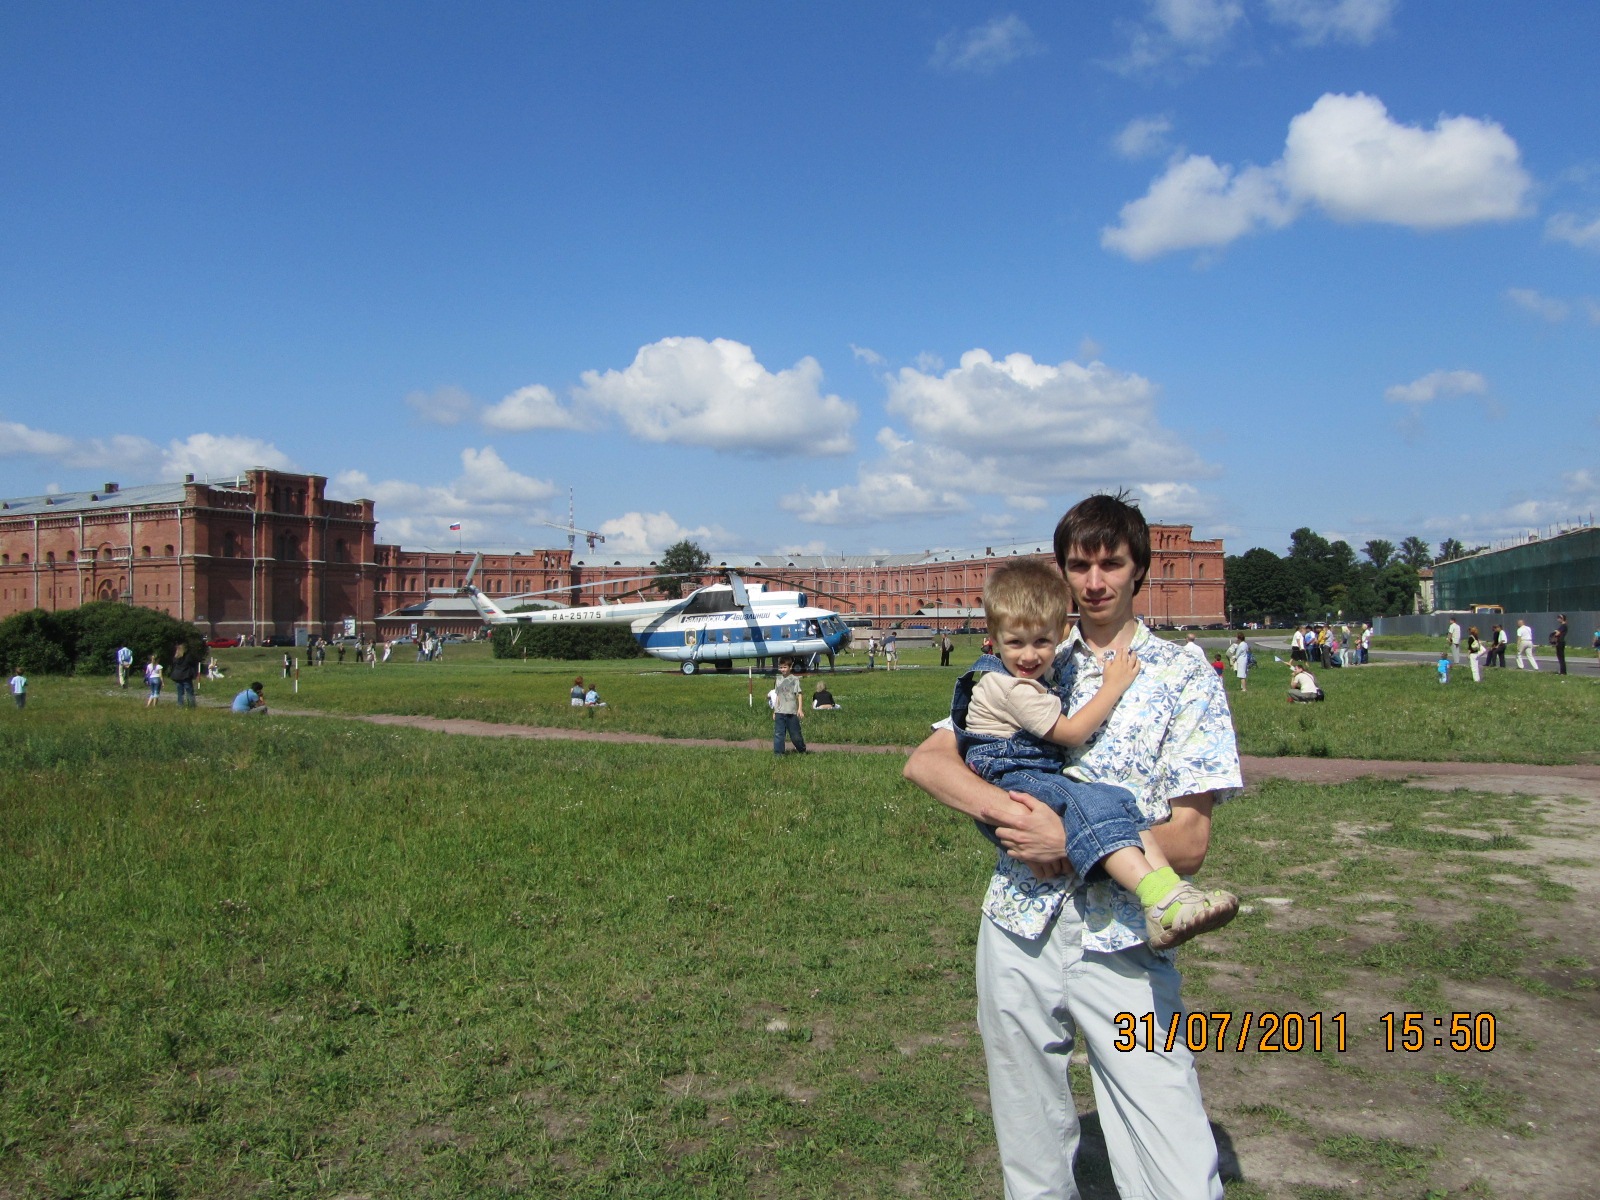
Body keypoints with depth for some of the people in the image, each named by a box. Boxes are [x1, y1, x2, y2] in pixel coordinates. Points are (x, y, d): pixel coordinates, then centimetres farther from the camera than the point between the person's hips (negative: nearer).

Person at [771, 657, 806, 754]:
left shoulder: (794, 680, -3)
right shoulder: (779, 680, 11)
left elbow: (799, 694, -6)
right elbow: (777, 696, 16)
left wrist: (800, 708, -15)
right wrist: (774, 711, 15)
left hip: (791, 712, -4)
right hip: (779, 712, 4)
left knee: (795, 734, 6)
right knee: (778, 733, -2)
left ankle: (802, 750, 27)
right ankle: (778, 753, 0)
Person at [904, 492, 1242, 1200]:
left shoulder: (1184, 681, 0)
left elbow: (1188, 844, -6)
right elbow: (924, 762, 1)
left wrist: (1070, 843, -18)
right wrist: (1002, 805, -17)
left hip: (1123, 947, -3)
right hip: (1019, 931, 3)